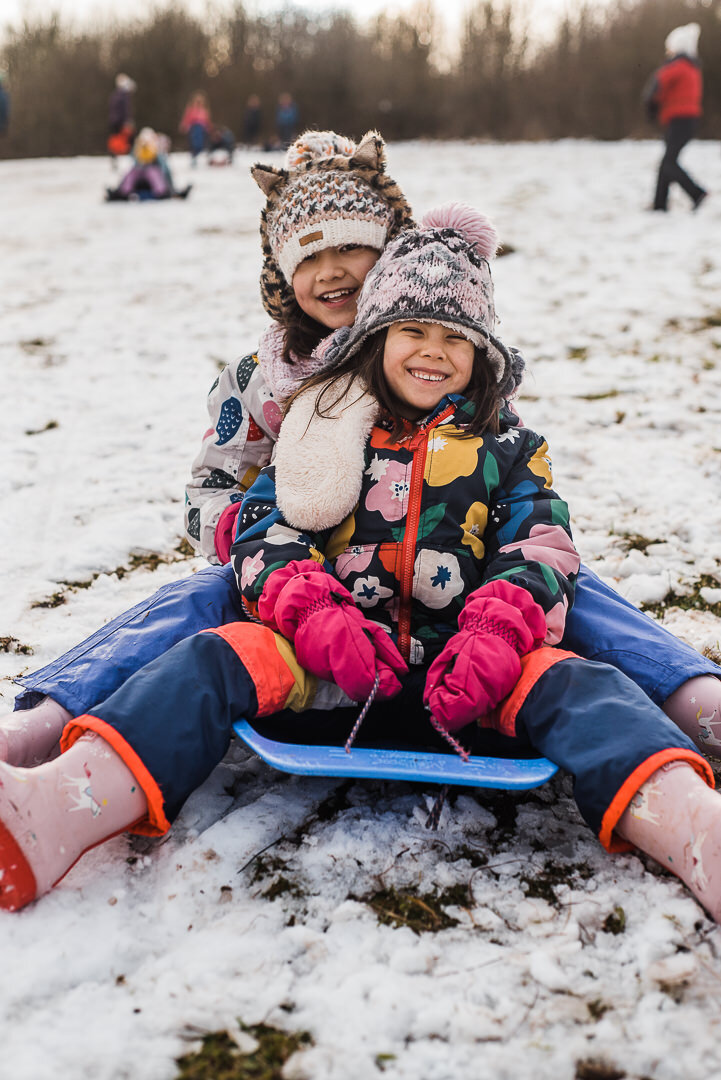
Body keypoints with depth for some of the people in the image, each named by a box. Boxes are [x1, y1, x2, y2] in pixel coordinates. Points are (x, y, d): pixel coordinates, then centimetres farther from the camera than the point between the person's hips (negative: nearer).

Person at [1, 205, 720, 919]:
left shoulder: (506, 446, 17)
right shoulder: (326, 427, 15)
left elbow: (539, 550, 7)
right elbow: (266, 530, 5)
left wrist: (497, 636, -17)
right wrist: (316, 619, -16)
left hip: (460, 671, 0)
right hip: (330, 669, 0)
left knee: (564, 680, -29)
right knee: (220, 658, -26)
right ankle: (58, 813, -47)